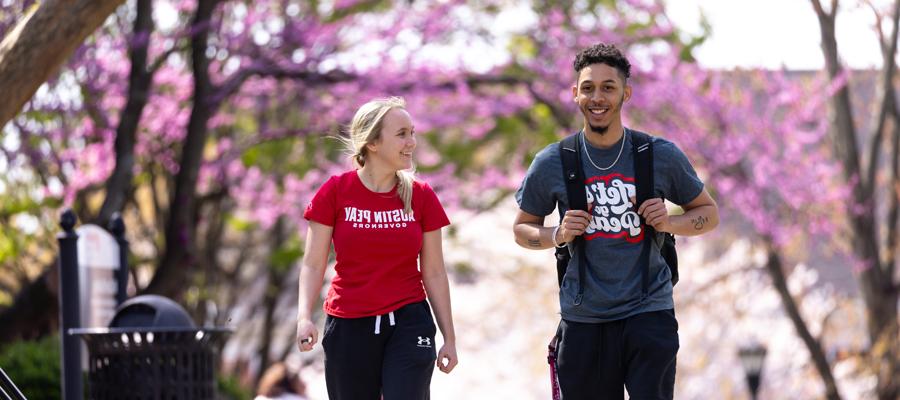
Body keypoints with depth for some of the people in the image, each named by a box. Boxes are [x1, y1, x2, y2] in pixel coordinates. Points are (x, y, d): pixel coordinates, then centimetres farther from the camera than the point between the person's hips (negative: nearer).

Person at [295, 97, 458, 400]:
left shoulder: (421, 196, 2)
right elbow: (313, 265, -1)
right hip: (349, 327, 0)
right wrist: (304, 317, -16)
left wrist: (449, 337, 5)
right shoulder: (336, 191, -3)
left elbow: (434, 273, 6)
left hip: (408, 322, 0)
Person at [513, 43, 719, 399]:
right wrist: (558, 235, -7)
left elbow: (709, 213, 12)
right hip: (582, 318, 1)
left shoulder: (662, 156, 1)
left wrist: (670, 223, -8)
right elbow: (522, 228, 14)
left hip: (649, 313, -1)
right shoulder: (551, 164, 1)